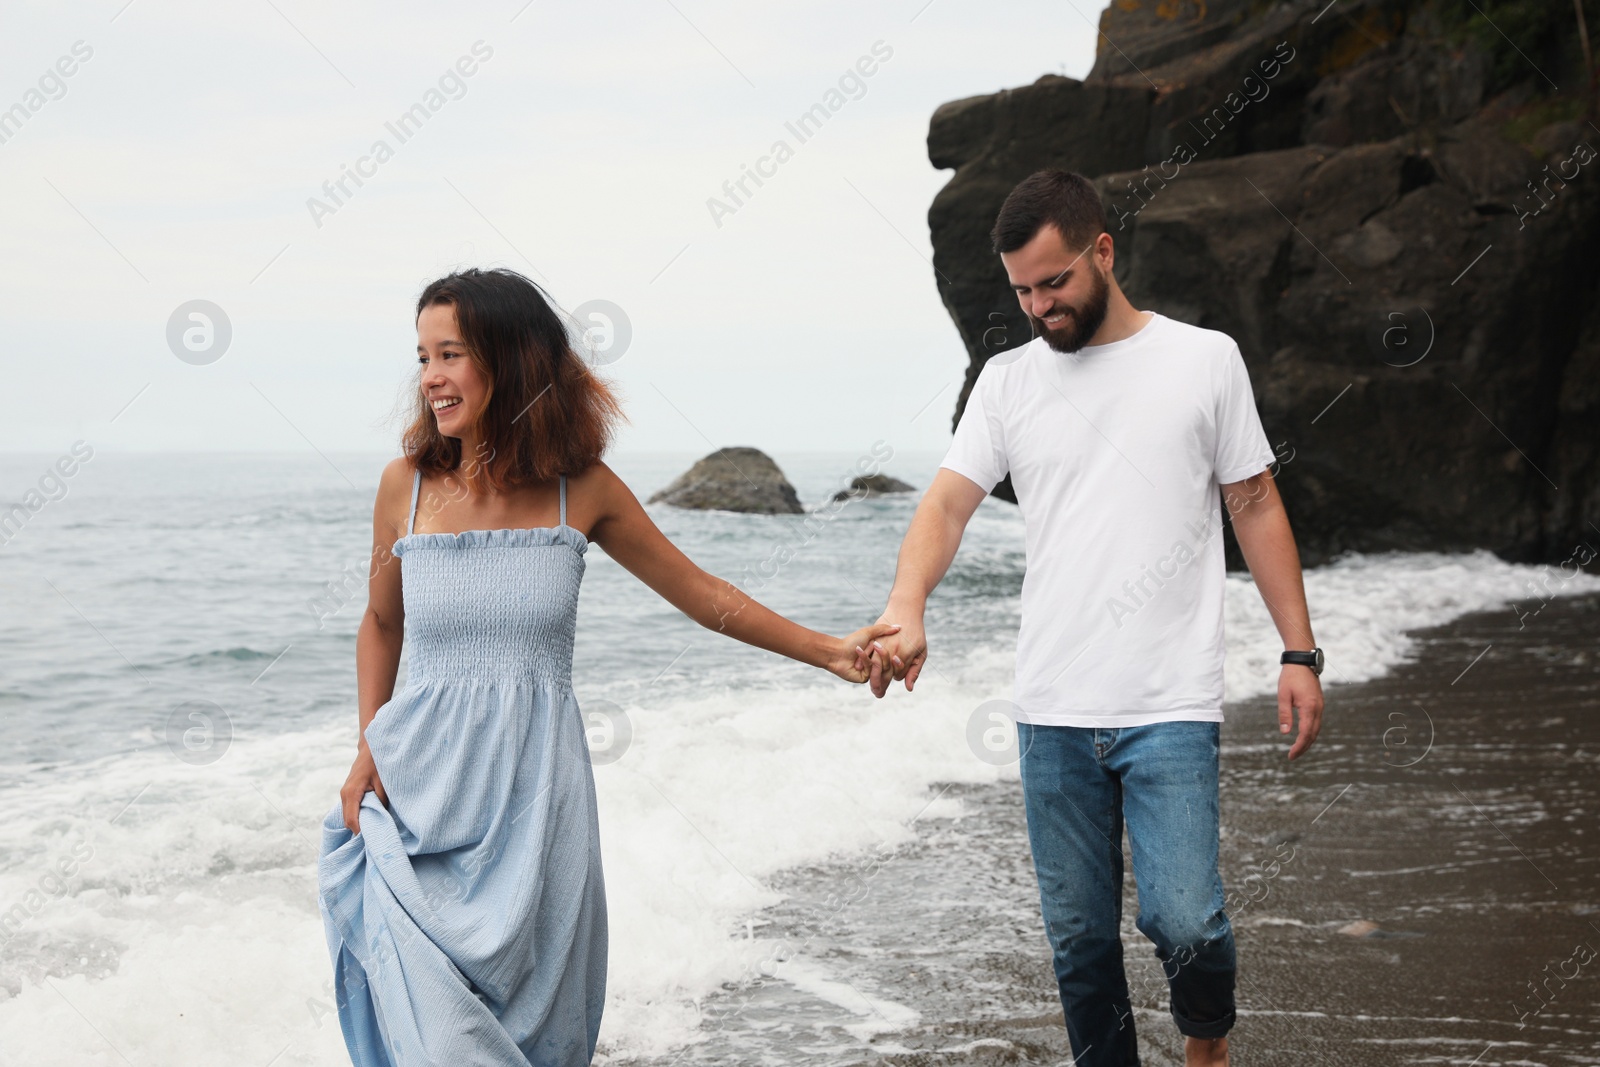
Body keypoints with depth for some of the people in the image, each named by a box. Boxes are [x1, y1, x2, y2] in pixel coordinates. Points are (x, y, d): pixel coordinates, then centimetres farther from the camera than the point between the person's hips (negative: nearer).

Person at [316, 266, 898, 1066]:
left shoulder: (580, 488, 0)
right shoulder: (407, 486, 2)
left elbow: (700, 594, 9)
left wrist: (828, 652, 4)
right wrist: (368, 745, 4)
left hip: (536, 790, 0)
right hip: (424, 785, 0)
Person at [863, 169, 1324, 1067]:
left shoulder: (1205, 359, 3)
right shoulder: (1008, 379, 8)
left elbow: (1257, 507, 6)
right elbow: (948, 504, -2)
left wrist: (1300, 654, 1)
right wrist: (906, 611, -21)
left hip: (1172, 706, -3)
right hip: (1053, 716, 3)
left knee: (1181, 918, -12)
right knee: (1080, 938, 8)